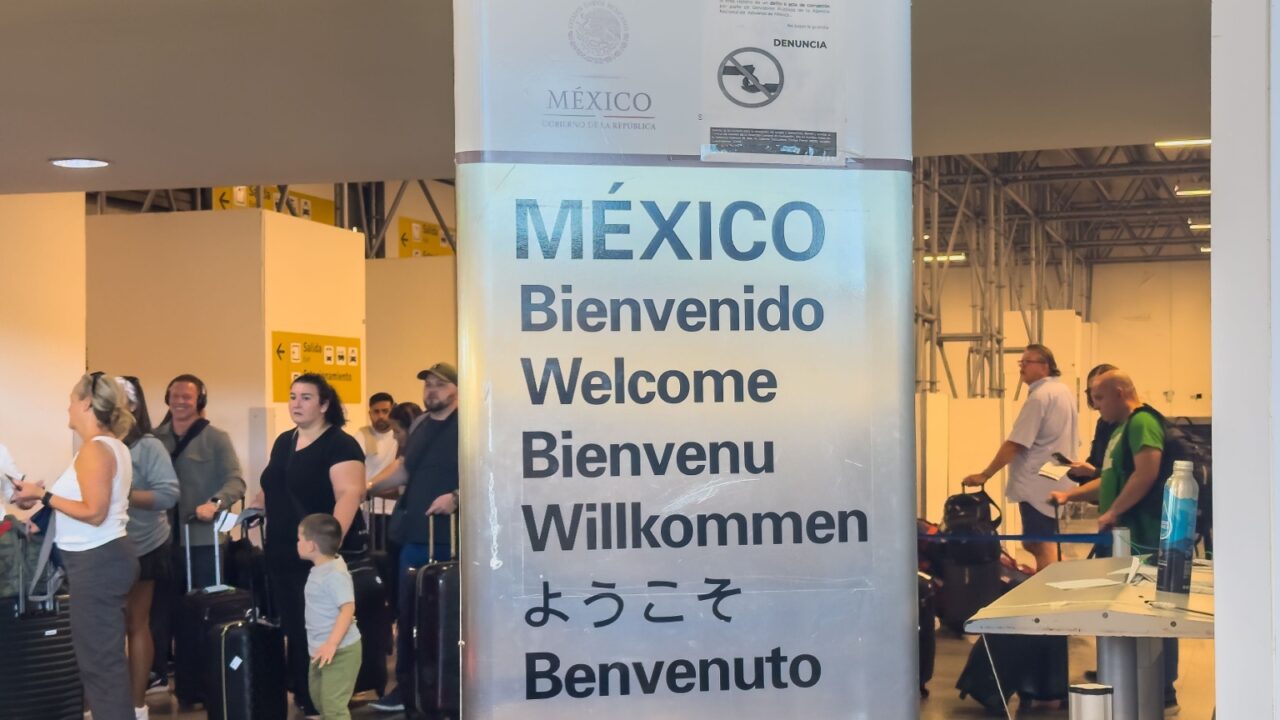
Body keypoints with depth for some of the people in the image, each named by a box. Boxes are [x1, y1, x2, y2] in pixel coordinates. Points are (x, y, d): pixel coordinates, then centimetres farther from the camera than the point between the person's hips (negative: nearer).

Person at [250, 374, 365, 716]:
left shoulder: (340, 444, -10)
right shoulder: (283, 442, 14)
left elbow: (349, 494, -23)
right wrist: (257, 504, 8)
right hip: (282, 555, 7)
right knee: (293, 629, 12)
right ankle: (303, 698, 24)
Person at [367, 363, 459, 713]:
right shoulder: (418, 426, 15)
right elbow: (403, 469, 22)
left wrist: (455, 496, -26)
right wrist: (368, 486, 9)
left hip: (451, 537, -7)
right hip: (414, 535, 7)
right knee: (407, 612, 9)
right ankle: (406, 685, 17)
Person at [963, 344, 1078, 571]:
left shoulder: (1038, 397, -17)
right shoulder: (1064, 392, 13)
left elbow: (1015, 444, -19)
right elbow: (1073, 440, 20)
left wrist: (984, 475, -15)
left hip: (1038, 484, -10)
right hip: (1056, 481, 10)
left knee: (1041, 546, -5)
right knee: (1034, 543, 15)